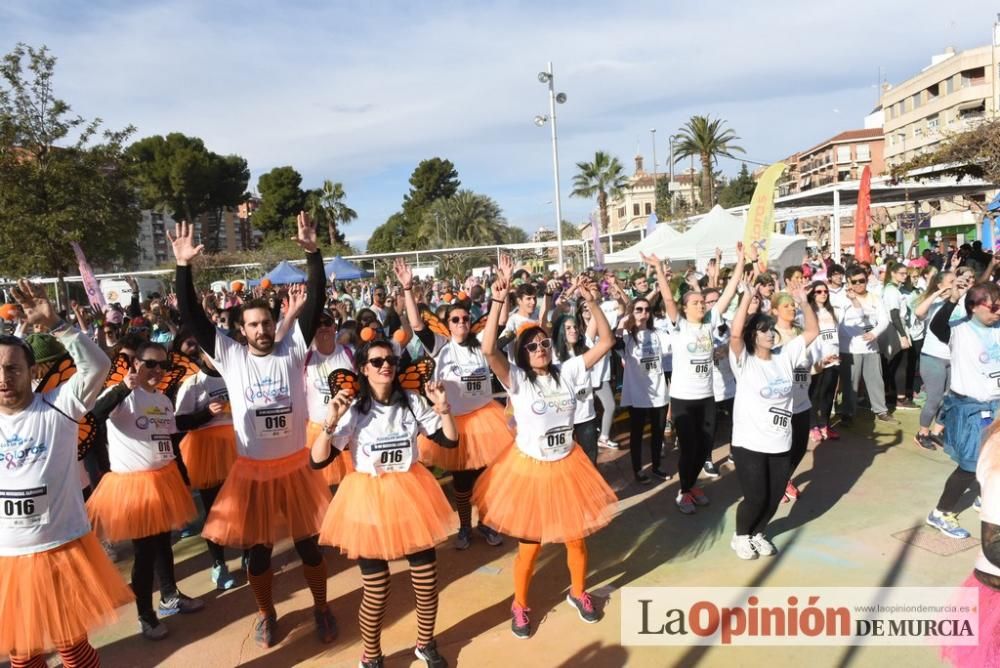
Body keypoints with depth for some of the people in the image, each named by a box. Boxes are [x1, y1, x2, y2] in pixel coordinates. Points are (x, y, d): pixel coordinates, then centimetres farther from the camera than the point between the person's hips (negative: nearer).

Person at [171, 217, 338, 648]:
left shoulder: (292, 350, -4)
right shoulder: (230, 356, -2)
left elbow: (315, 303, -12)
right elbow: (191, 318, -8)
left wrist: (313, 254, -21)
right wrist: (183, 267, -16)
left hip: (295, 466, 0)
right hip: (252, 471, 0)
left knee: (309, 546, 13)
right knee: (258, 551, 14)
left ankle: (321, 609, 34)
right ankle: (267, 613, 39)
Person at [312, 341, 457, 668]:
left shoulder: (412, 402, 0)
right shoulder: (353, 410, -8)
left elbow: (450, 440, 1)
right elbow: (317, 461, -14)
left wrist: (443, 407, -13)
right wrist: (331, 420, -26)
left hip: (410, 495, 3)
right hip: (370, 500, -3)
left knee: (427, 582, 10)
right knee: (376, 592, 5)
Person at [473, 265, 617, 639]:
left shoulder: (567, 373, -4)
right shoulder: (516, 379, -13)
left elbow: (606, 343, -6)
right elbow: (488, 350, -30)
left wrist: (592, 302, -16)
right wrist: (498, 302, -35)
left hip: (567, 467, 3)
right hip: (529, 469, -3)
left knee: (576, 537, 17)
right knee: (529, 545, 8)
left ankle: (578, 593, 45)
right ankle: (520, 605, 34)